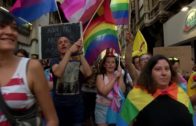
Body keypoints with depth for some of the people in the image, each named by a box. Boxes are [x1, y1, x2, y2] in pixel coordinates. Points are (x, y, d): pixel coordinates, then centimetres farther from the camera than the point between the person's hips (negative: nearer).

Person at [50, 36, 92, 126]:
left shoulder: (78, 61, 6)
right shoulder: (55, 61, 2)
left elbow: (88, 73, -14)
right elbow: (58, 73, -21)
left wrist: (80, 53, -19)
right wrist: (69, 51, -25)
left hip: (76, 103, 1)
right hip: (59, 103, -1)